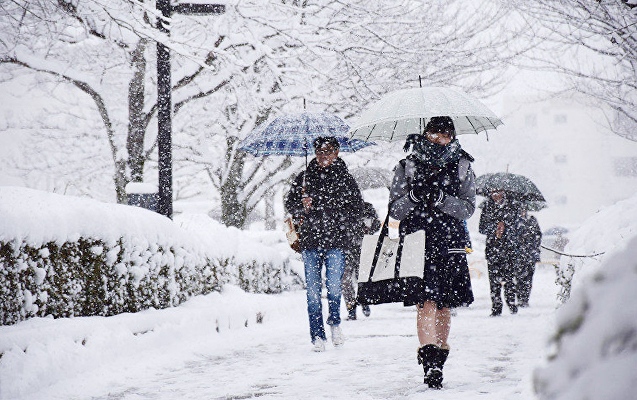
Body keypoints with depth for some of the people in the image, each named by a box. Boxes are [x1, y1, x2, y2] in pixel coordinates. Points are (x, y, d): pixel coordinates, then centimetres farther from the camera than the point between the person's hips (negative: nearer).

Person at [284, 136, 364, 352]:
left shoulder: (345, 180, 6)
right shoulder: (304, 177, 10)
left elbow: (355, 210, 7)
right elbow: (290, 203, 14)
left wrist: (334, 221, -7)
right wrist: (303, 207, -8)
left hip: (335, 240, -1)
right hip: (309, 240, 1)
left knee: (334, 287, -9)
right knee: (313, 290, -1)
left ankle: (335, 323, 18)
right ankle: (317, 335, 8)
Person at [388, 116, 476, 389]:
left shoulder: (462, 167, 9)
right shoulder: (407, 166, 7)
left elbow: (468, 208, 0)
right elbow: (394, 210, 5)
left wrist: (440, 198, -15)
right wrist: (414, 196, -15)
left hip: (450, 243, 2)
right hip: (416, 240, -2)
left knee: (444, 306, 6)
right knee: (426, 302, -15)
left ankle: (439, 361, 19)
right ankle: (429, 363, -22)